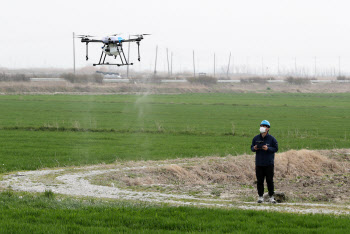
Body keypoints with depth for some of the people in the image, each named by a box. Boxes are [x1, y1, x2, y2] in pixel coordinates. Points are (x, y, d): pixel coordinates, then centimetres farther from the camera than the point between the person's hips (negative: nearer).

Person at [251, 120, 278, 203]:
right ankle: (260, 197, 11)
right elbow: (252, 147, 13)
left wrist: (268, 149, -19)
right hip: (259, 163, 3)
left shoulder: (272, 139, -2)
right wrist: (254, 148, -11)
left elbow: (276, 149, -2)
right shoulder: (256, 138, 7)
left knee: (270, 181, 0)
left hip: (269, 163, -3)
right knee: (259, 181, 4)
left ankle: (271, 197, 8)